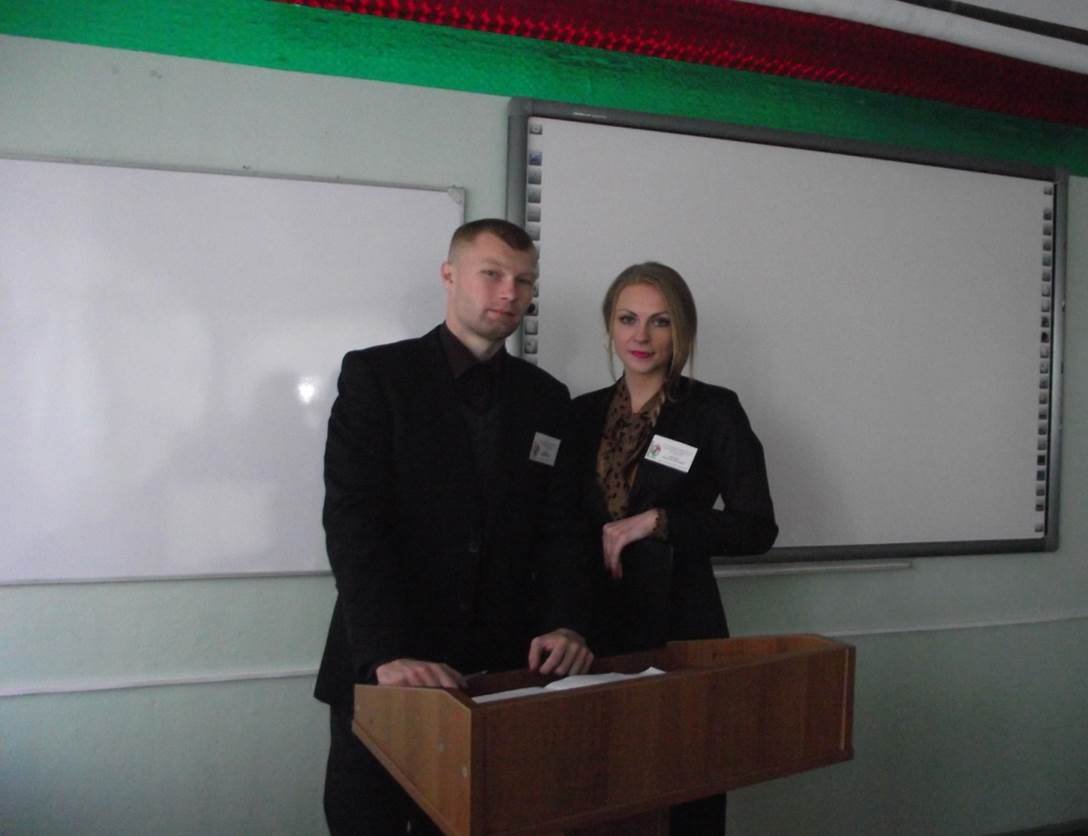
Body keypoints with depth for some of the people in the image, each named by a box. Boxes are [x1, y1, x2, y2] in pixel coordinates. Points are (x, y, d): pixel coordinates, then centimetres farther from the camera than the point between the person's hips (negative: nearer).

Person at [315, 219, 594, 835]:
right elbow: (354, 522, -14)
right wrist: (388, 654, -25)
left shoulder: (548, 399, 8)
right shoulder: (376, 375, -5)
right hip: (385, 674, -3)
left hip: (501, 671, 3)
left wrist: (566, 624, -11)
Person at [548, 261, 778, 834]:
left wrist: (658, 521, -16)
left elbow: (756, 528, -6)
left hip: (681, 623, -3)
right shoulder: (583, 414, 8)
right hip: (595, 625, 3)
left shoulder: (714, 410, -4)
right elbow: (564, 526, 11)